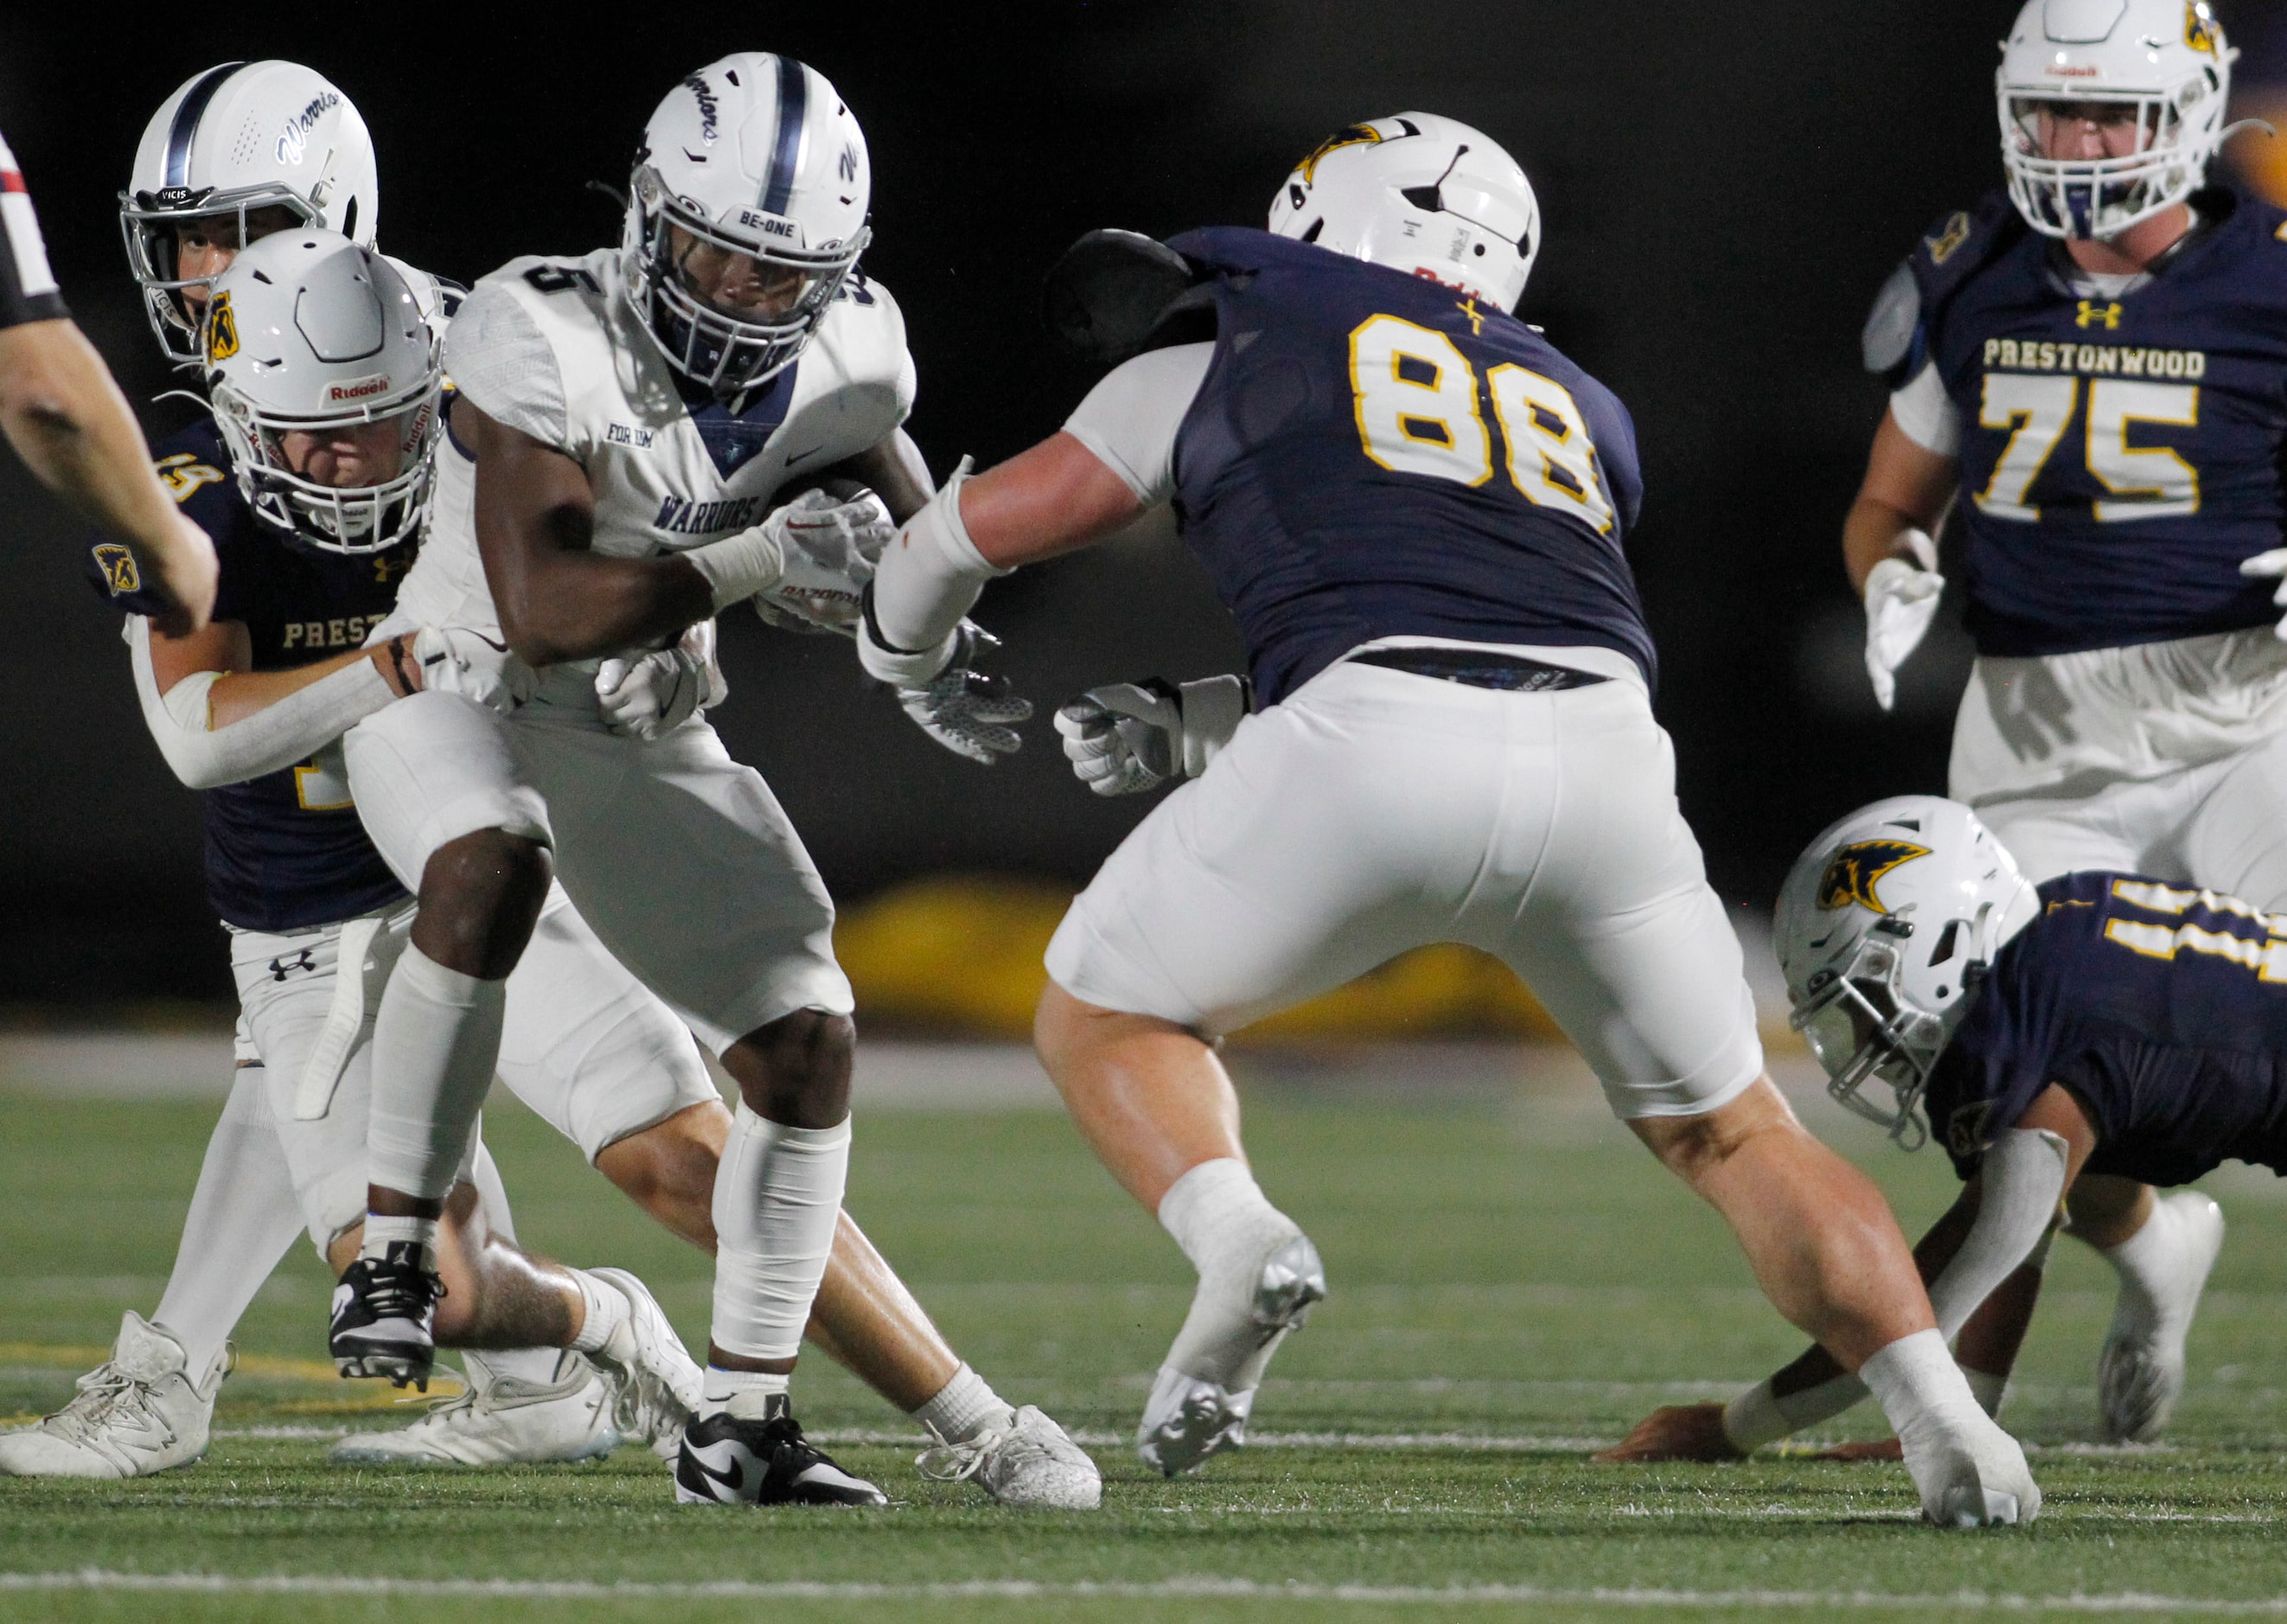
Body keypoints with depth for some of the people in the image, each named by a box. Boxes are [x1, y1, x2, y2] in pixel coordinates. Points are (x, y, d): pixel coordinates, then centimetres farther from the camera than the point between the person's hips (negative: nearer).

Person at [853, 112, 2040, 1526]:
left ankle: (1236, 1239, -9)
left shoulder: (1242, 355, 24)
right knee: (1725, 1130, 21)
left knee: (1107, 1014, 19)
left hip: (1375, 746, -3)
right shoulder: (1575, 415, 35)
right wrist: (1185, 735, 47)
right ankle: (1956, 1437, 5)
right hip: (1602, 754, 3)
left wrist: (906, 642, 50)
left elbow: (988, 523, 28)